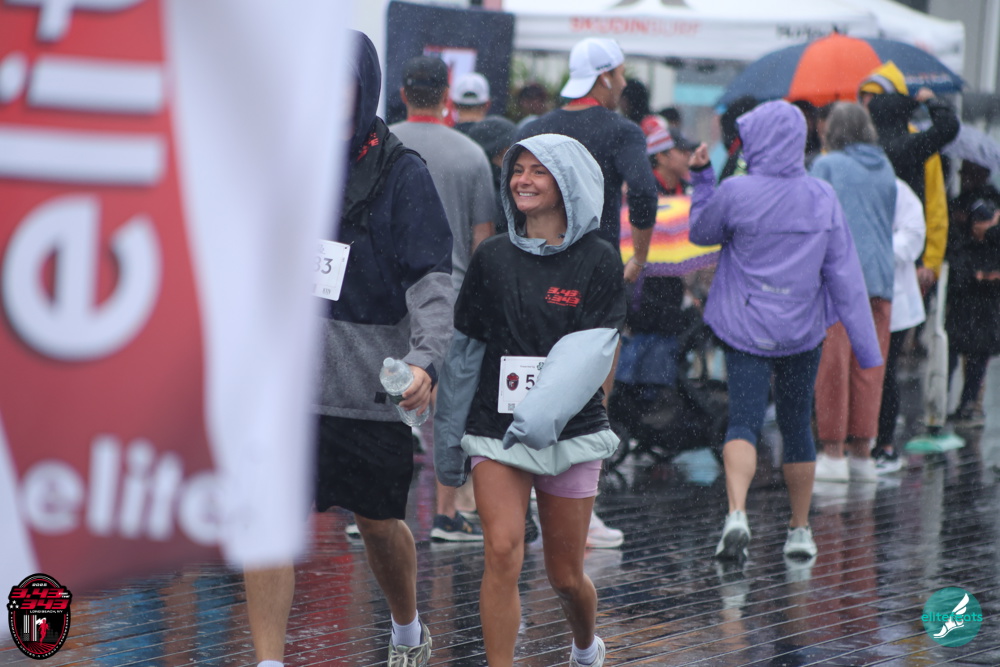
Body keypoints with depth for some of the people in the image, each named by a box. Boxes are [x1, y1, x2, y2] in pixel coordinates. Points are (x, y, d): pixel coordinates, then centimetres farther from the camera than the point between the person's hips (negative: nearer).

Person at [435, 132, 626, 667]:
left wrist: (544, 412, -27)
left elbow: (590, 350, -13)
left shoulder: (597, 261, -2)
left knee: (565, 576, 8)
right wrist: (448, 438, 14)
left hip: (570, 433, -1)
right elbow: (466, 350, 12)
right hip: (496, 428, 1)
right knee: (503, 551, -18)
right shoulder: (493, 258, 6)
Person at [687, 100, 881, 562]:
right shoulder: (823, 198, -2)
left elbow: (701, 233, 10)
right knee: (797, 426, 15)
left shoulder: (735, 194, -10)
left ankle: (736, 514, -29)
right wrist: (867, 347, 1)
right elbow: (845, 277, -1)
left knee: (743, 422, -6)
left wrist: (700, 178, 18)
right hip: (802, 331, 3)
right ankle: (800, 529, 21)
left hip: (746, 329, -3)